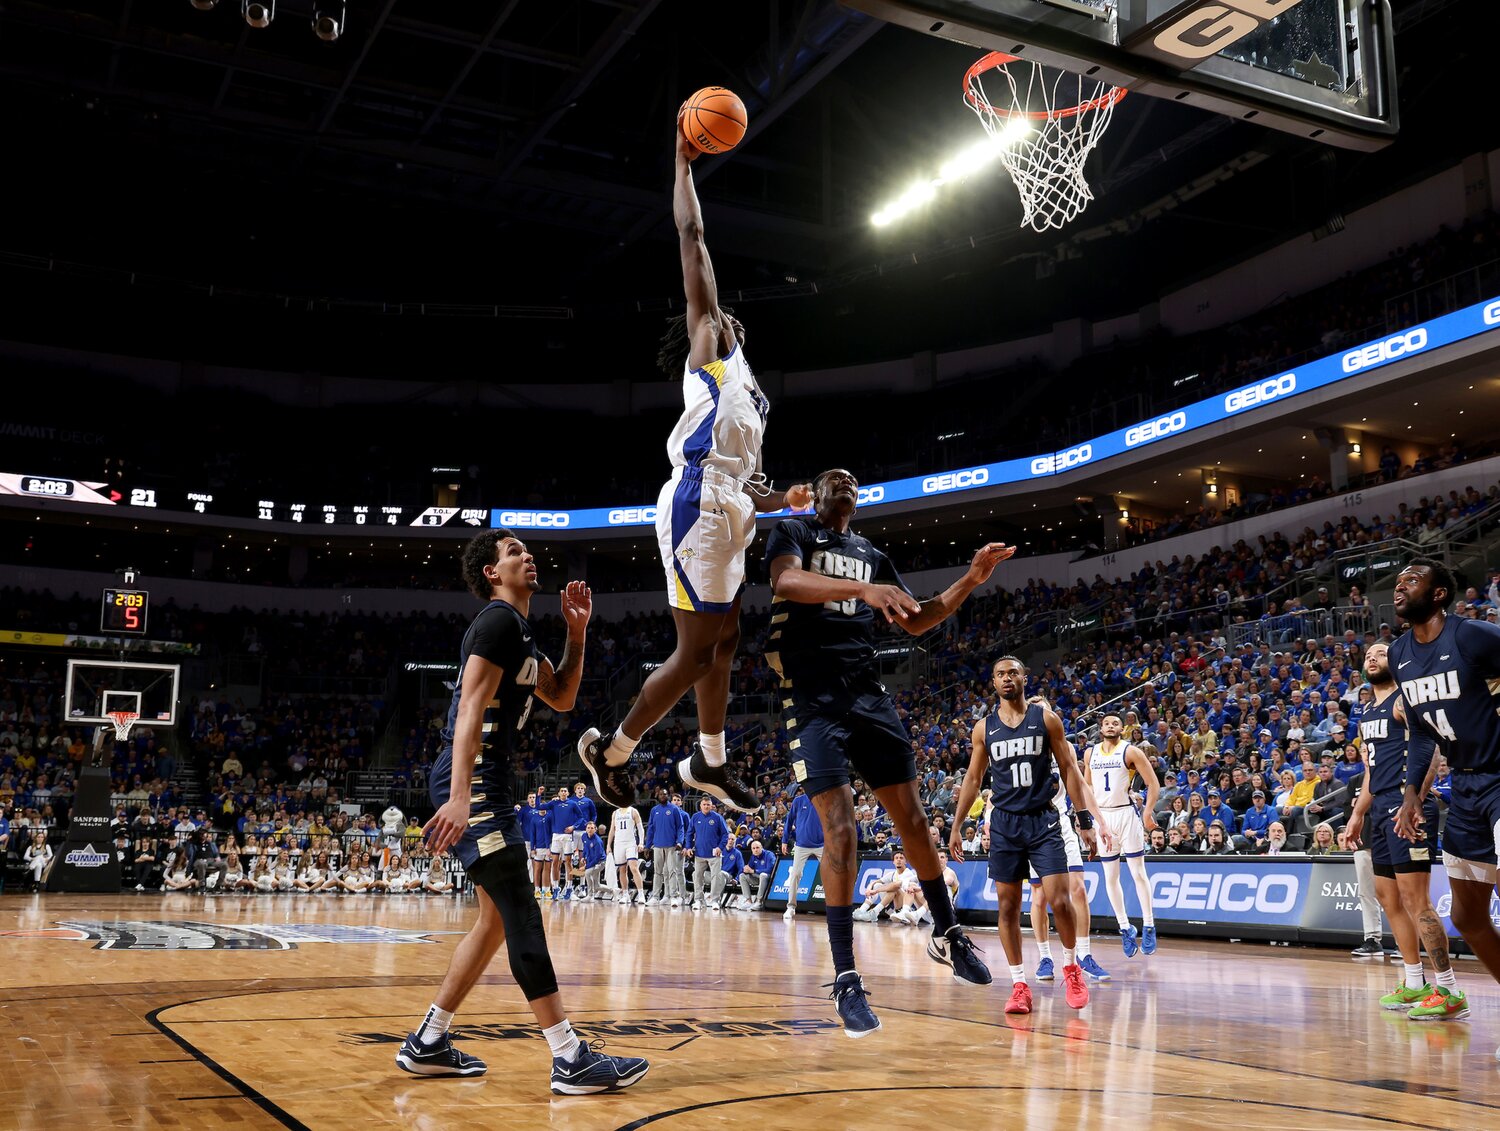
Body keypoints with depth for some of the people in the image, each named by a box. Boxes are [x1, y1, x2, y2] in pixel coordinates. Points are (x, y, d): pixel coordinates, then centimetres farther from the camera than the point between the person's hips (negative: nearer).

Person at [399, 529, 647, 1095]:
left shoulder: (521, 631, 21)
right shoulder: (498, 619, -10)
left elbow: (562, 697, 25)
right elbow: (470, 708, -21)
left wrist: (577, 632, 13)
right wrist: (460, 797, -31)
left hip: (490, 782, 11)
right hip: (472, 780, -11)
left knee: (498, 917, 14)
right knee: (519, 909, -13)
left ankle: (427, 1043, 22)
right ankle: (571, 1059, -14)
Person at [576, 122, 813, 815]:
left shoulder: (742, 388, 31)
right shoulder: (707, 343, 9)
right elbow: (691, 237, 2)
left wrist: (783, 502, 16)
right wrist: (684, 161, 7)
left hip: (726, 510, 9)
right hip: (697, 505, -9)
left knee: (722, 642, 15)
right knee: (696, 652, -6)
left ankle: (709, 764, 27)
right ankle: (611, 750, 7)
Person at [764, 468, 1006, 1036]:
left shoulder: (871, 555, 20)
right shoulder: (792, 532, 3)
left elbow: (916, 622, 23)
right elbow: (785, 581, -20)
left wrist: (972, 579, 9)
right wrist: (865, 589, -34)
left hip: (867, 692, 5)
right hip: (814, 696, -5)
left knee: (912, 818, 5)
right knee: (840, 829, -13)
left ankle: (947, 934, 23)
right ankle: (845, 978, -5)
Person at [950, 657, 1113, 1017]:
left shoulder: (1046, 718, -1)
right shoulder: (984, 728, 4)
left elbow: (1070, 772, 0)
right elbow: (973, 779, 12)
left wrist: (1096, 818, -7)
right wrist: (956, 827, 12)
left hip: (1043, 821, -2)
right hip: (1004, 824, 2)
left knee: (1059, 900, -9)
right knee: (1007, 906, 2)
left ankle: (1070, 967, 15)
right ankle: (1019, 984, 11)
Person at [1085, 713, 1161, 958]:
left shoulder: (1131, 751, -6)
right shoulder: (1091, 753, 8)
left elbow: (1153, 784, -6)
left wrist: (1148, 813, -14)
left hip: (1126, 813, -4)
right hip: (1102, 816, 4)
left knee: (1138, 872, -3)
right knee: (1110, 877, 6)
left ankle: (1148, 926, 5)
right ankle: (1125, 927, 15)